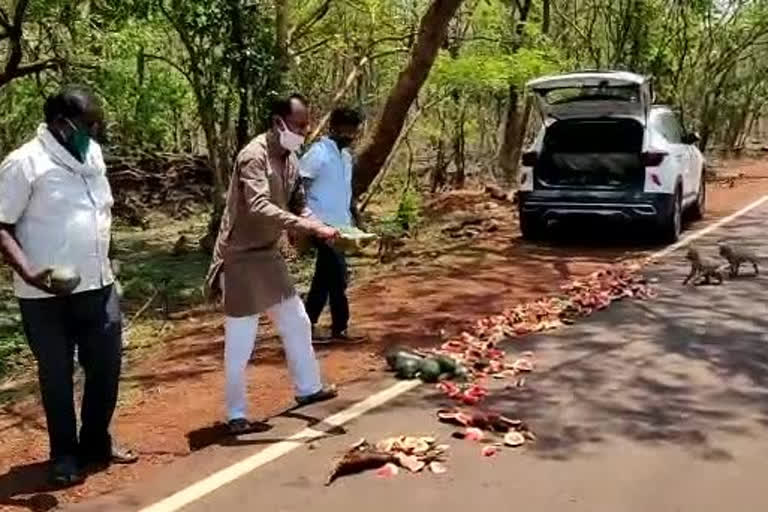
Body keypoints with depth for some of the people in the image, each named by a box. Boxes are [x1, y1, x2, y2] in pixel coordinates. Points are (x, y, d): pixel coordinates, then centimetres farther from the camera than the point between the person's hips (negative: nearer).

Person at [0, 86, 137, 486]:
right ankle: (65, 455, 26)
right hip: (47, 296, -6)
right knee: (56, 377, 8)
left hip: (98, 287, 6)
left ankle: (97, 443, 33)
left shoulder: (91, 154, 8)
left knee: (106, 368, 13)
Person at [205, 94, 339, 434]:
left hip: (269, 255, 9)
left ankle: (308, 389, 36)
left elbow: (298, 204, 12)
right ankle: (236, 415, 15)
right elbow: (259, 208, -35)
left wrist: (321, 228, -8)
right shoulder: (254, 156, -21)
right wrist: (311, 228, -39)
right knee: (239, 343, 0)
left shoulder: (290, 159, 6)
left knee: (297, 323, 19)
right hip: (241, 258, -9)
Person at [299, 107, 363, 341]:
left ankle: (308, 326, 21)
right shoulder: (319, 152, -14)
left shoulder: (346, 156, 13)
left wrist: (352, 219, 17)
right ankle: (339, 328, 6)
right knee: (337, 278, -5)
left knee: (324, 278, 13)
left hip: (340, 226, 9)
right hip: (323, 226, -9)